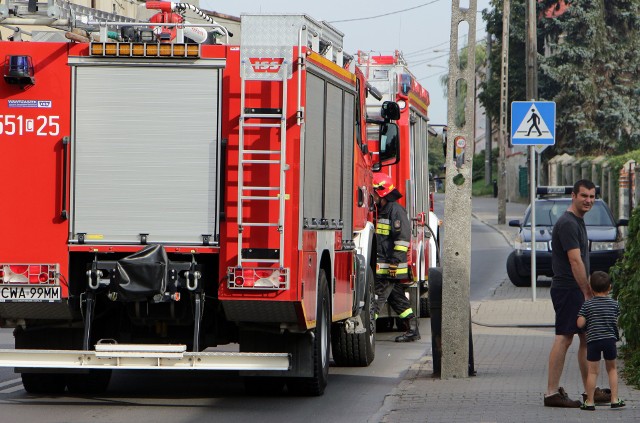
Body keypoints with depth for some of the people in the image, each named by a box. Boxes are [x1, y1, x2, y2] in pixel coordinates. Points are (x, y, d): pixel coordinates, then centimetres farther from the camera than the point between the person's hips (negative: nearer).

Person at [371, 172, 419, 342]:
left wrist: (395, 261, -22)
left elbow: (402, 237, -19)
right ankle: (412, 330, 16)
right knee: (397, 298, 12)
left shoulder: (396, 210, -12)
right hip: (382, 265, 10)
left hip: (392, 266, -10)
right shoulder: (382, 210, 18)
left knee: (377, 297, -10)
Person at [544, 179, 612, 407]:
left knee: (587, 338, 13)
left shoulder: (578, 222, 18)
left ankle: (590, 391, 20)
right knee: (564, 338, -11)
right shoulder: (567, 224, -16)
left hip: (577, 290, 11)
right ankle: (552, 393, -10)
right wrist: (588, 293, -19)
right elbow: (575, 261, -20)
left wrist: (588, 291, 19)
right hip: (568, 290, -11)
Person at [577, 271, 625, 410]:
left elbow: (580, 324, -7)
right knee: (611, 369, 16)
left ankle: (590, 402, 3)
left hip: (593, 341, -2)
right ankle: (615, 400, 14)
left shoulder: (587, 305, -2)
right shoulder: (614, 304, 4)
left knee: (592, 371, 1)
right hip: (610, 339, 2)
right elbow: (616, 321, 12)